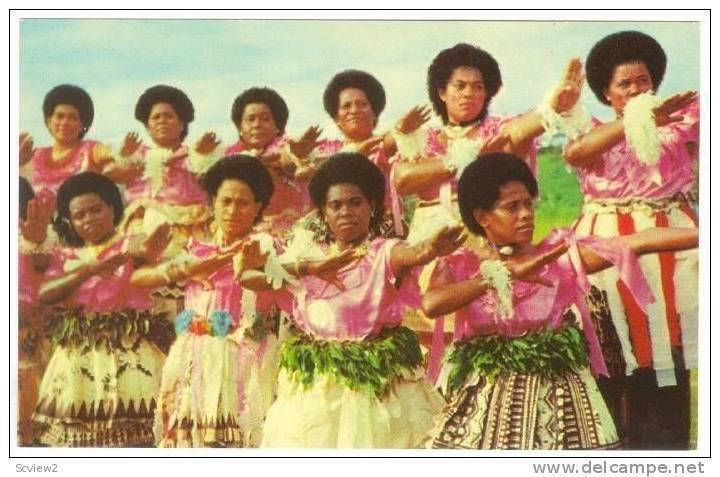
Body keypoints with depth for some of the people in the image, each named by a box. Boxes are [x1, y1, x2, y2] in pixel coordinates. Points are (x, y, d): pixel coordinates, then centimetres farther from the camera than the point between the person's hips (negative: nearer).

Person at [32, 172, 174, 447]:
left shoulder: (130, 246, 4)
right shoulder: (67, 257, 16)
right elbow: (44, 295, -2)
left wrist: (145, 254, -44)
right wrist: (89, 270, -13)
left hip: (128, 355, -4)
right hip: (77, 359, 4)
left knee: (131, 432, -13)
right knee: (76, 432, 1)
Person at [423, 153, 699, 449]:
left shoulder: (561, 254, 1)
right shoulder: (459, 266, 2)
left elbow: (634, 243, -9)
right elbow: (431, 305, -19)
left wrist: (702, 234, -20)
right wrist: (507, 272, -21)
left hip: (558, 402, 0)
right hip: (486, 404, 0)